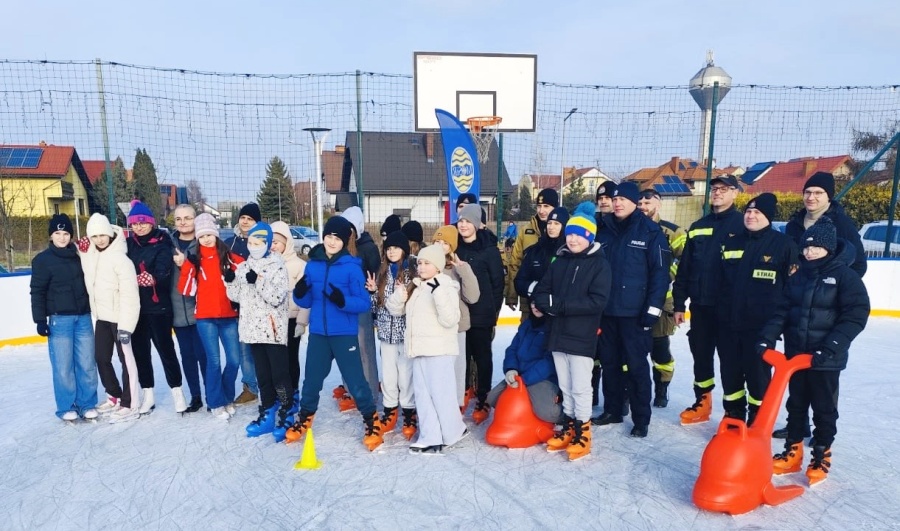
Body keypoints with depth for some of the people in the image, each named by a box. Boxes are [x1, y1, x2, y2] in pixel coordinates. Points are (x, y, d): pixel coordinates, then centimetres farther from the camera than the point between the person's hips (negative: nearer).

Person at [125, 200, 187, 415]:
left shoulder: (162, 244, -6)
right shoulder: (129, 244, 8)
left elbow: (163, 272, -18)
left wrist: (152, 278, -39)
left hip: (158, 307, -5)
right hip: (135, 307, 5)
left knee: (165, 349, 0)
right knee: (140, 351, 11)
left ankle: (177, 391, 11)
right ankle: (148, 395, 23)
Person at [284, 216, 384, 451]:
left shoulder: (352, 267, -10)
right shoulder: (312, 265, 4)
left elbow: (364, 304, -11)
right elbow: (307, 301, 9)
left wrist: (343, 300, -28)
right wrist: (300, 293, -13)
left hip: (345, 334, -4)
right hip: (317, 333, 4)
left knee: (355, 380, 1)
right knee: (312, 378, 16)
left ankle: (373, 422, 19)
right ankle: (304, 418, 37)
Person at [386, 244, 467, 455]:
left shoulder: (446, 287, -9)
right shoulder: (415, 287, 14)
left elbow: (449, 320, -19)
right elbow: (395, 309, 16)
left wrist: (439, 293, -28)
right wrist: (400, 294, -4)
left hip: (439, 350, -8)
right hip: (419, 350, 8)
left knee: (441, 393, -2)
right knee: (423, 395, 10)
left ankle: (452, 432, 16)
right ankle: (430, 437, 17)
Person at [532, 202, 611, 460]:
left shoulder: (600, 264, -7)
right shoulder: (559, 261, 8)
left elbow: (597, 302, -18)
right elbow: (541, 290, 8)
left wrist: (558, 304, -22)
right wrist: (543, 304, -16)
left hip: (582, 337, -5)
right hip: (558, 334, 5)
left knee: (580, 387, 3)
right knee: (565, 386, 15)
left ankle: (582, 433, 19)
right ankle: (568, 428, 29)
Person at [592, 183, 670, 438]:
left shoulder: (650, 231, -5)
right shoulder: (604, 231, 10)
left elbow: (660, 272, -9)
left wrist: (653, 308, -13)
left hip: (635, 312, -5)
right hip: (607, 310, 5)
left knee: (637, 365, 2)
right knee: (609, 363, 13)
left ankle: (641, 419, 15)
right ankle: (612, 410, 28)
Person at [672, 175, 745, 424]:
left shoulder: (743, 225, -4)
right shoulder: (698, 227, 11)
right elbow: (684, 267, 10)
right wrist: (679, 303, 7)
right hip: (700, 304, 5)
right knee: (700, 354, 13)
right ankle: (702, 402, 29)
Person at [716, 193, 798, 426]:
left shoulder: (783, 244, -3)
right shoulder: (731, 241, 7)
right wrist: (719, 310, 9)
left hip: (762, 324, -4)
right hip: (728, 321, 4)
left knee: (758, 372, 7)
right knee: (730, 371, 13)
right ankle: (733, 414, 30)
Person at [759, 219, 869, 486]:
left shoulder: (845, 275, -9)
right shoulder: (799, 276, 6)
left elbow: (856, 315, -15)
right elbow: (783, 311, 5)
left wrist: (831, 346, -24)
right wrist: (767, 338, -7)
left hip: (826, 359, -5)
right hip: (795, 354, 5)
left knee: (824, 408, 9)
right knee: (795, 404, 15)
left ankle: (821, 458, 25)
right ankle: (793, 452, 28)